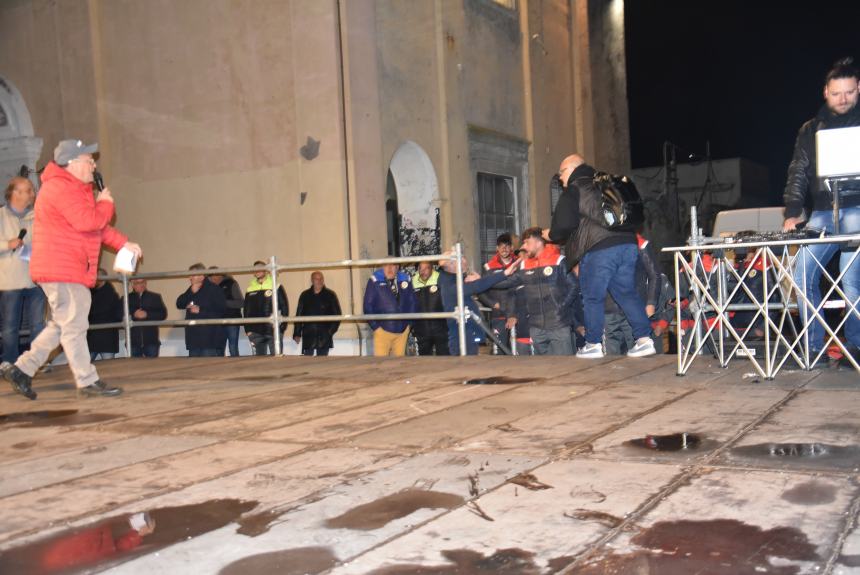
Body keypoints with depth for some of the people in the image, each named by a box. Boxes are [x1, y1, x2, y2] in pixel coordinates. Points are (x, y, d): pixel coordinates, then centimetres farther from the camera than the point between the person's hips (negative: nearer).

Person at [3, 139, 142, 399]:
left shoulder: (76, 188, 21)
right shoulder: (60, 187, -14)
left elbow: (98, 226, 24)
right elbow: (87, 221, -25)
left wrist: (123, 243, 13)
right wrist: (105, 203, -7)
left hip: (69, 270, 11)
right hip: (61, 271, -11)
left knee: (60, 326, 16)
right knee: (74, 327, -6)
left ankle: (22, 369, 20)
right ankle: (88, 382, -1)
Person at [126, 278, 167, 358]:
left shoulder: (155, 297, 10)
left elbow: (163, 314, 0)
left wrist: (147, 314, -13)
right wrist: (133, 315, -15)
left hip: (151, 340, -1)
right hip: (133, 341, 1)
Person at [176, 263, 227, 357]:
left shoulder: (213, 289, -5)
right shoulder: (191, 290, 18)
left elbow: (221, 308, -14)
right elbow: (179, 304, 8)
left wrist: (201, 310, -11)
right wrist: (191, 292, -6)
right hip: (193, 335, 7)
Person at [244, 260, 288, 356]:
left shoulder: (276, 287, 1)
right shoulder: (250, 290, 11)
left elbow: (284, 307, 0)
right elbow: (247, 311, 14)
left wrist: (283, 325, -8)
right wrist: (248, 329, 7)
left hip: (274, 330, -3)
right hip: (256, 332, 4)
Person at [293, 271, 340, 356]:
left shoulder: (330, 295, 3)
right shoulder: (305, 295, 8)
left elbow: (337, 314, 5)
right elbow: (299, 315, 8)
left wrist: (331, 331, -6)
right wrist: (297, 334, 2)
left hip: (324, 337, -1)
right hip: (308, 336, 1)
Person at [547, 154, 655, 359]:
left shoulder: (573, 191, 0)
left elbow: (565, 224, -8)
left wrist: (551, 235, 10)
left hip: (598, 250, -7)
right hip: (627, 244, 7)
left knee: (592, 298, 5)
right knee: (627, 293, 11)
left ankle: (593, 344, 9)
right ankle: (645, 340, 4)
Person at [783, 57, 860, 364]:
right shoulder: (809, 130, 16)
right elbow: (798, 173, 10)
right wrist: (793, 212, -4)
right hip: (821, 212, 3)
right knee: (803, 276, -8)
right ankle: (814, 348, 3)